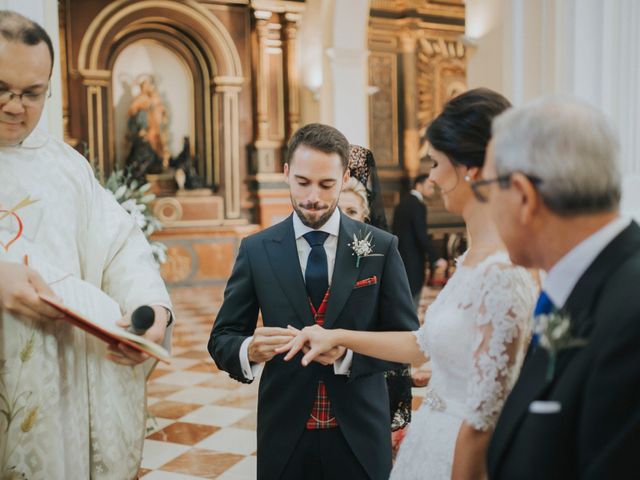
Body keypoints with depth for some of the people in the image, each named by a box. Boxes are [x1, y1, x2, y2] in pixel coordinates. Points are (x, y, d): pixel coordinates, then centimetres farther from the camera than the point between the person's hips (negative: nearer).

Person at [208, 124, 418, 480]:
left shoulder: (381, 247, -4)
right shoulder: (256, 250, -2)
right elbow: (222, 339, 0)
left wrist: (347, 354, -21)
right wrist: (250, 350, -23)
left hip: (360, 434, 0)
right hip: (285, 433, 1)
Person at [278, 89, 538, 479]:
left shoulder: (504, 274, -27)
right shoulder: (477, 256, 3)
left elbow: (484, 420, -23)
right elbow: (424, 345, 11)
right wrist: (337, 337, 9)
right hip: (435, 436, 8)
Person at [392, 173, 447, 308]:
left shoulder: (401, 203, 12)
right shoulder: (418, 206, -15)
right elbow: (422, 236, -21)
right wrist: (435, 258, -18)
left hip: (400, 257, 9)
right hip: (413, 261, -9)